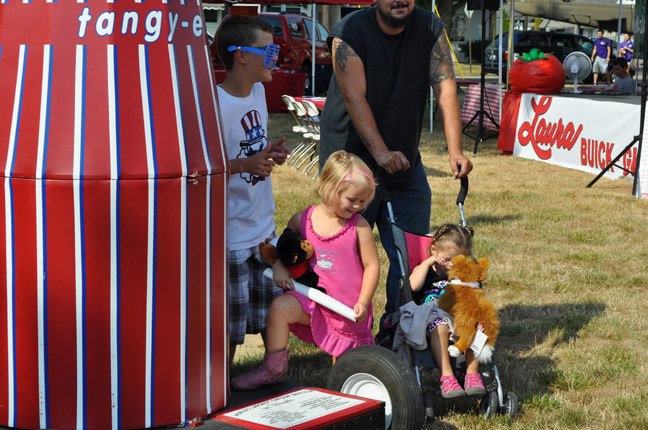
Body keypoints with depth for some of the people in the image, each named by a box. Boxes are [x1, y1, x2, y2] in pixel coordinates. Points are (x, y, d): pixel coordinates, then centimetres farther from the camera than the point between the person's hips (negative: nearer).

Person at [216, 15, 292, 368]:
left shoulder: (258, 90, 6)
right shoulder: (216, 105, -21)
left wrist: (272, 152, 2)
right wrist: (246, 164, -29)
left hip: (264, 229, 8)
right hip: (231, 235, -8)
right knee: (229, 327, 2)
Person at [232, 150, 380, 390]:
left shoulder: (359, 227, -7)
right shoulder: (303, 220, -1)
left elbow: (372, 265, -3)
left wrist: (363, 303, -9)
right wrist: (278, 265, -5)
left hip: (347, 308, -3)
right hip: (314, 299, 3)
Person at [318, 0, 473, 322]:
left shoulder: (430, 29, -2)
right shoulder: (349, 33, -14)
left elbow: (445, 89, -11)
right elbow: (355, 98, -24)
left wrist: (455, 151, -24)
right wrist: (380, 151, -37)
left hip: (406, 164, 4)